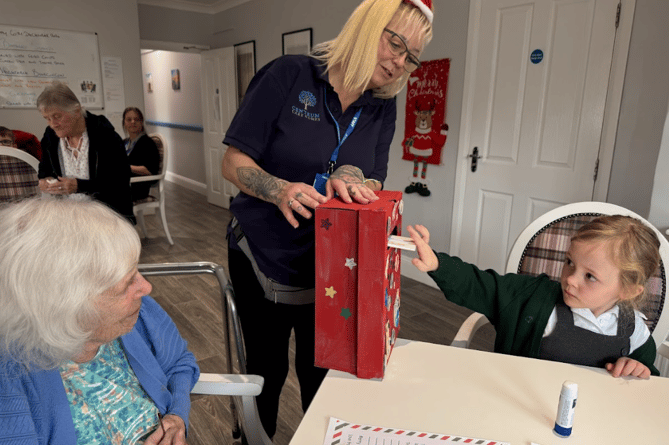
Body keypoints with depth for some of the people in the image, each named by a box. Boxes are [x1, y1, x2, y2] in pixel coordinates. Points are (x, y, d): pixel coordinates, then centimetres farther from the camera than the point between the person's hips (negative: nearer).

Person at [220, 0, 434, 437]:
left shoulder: (383, 109, 0)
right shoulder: (289, 75, -13)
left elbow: (374, 185, -2)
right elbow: (234, 162, -13)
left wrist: (352, 180, -25)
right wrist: (279, 190, -33)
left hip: (330, 266, 3)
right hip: (264, 258, -2)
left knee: (320, 373, 18)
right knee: (266, 371, 17)